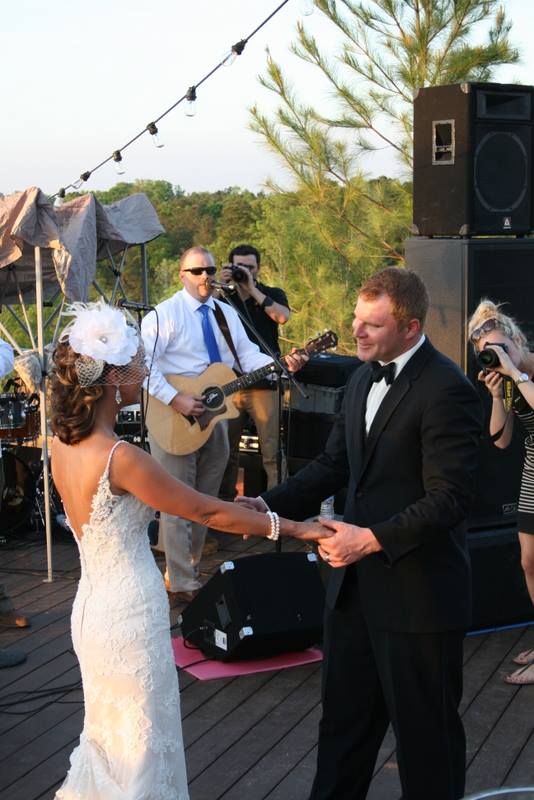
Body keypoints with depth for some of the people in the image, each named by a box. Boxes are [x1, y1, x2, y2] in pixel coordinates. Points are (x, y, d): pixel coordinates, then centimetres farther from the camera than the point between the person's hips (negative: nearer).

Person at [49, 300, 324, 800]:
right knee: (141, 746, 8)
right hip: (130, 617, -8)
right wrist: (290, 527, -10)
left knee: (109, 733, 24)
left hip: (92, 604, 8)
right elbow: (207, 512, -18)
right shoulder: (121, 458, -26)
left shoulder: (63, 443, -1)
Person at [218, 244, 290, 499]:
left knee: (271, 451, -7)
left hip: (263, 384, -2)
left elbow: (282, 316, -14)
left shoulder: (272, 295, 7)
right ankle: (225, 499, 18)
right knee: (227, 450, 7)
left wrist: (252, 289, -12)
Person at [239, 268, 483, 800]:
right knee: (344, 716, 19)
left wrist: (373, 539, -29)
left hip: (418, 593, -8)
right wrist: (268, 505, 0)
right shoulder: (362, 380, 10)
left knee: (424, 727, 8)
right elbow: (334, 465, 13)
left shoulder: (446, 390, -18)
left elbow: (449, 499, -22)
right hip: (355, 582, 8)